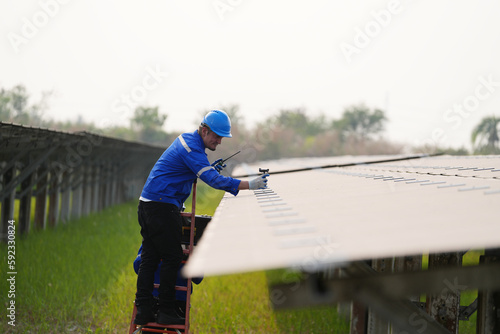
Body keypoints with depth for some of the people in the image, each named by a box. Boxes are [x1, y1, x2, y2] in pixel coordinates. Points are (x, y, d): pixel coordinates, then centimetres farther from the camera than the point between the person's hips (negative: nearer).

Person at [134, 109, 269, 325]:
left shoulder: (186, 138, 16)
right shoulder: (191, 148, -16)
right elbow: (213, 180, -27)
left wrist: (210, 167, 19)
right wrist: (249, 185, -32)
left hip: (147, 204, 10)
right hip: (162, 207, -10)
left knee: (149, 258, 8)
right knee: (171, 258, -4)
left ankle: (143, 311, 8)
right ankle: (166, 313, 1)